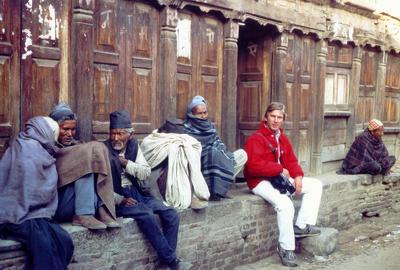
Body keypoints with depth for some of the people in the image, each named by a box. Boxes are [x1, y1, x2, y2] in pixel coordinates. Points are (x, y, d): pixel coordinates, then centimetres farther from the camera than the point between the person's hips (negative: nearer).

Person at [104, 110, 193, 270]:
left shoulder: (133, 146, 9)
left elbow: (146, 173, 5)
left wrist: (127, 163, -10)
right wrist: (120, 200, -21)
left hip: (137, 192, 6)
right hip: (117, 197, -6)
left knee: (171, 214, -11)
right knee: (146, 215, -30)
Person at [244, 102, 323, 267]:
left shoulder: (283, 139, 14)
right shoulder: (256, 139, -13)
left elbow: (291, 161, 14)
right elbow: (253, 166, -26)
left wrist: (298, 176, -8)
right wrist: (280, 169, -19)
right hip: (261, 182, -9)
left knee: (315, 185, 4)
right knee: (285, 204, -33)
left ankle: (302, 226, -3)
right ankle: (286, 249, -18)